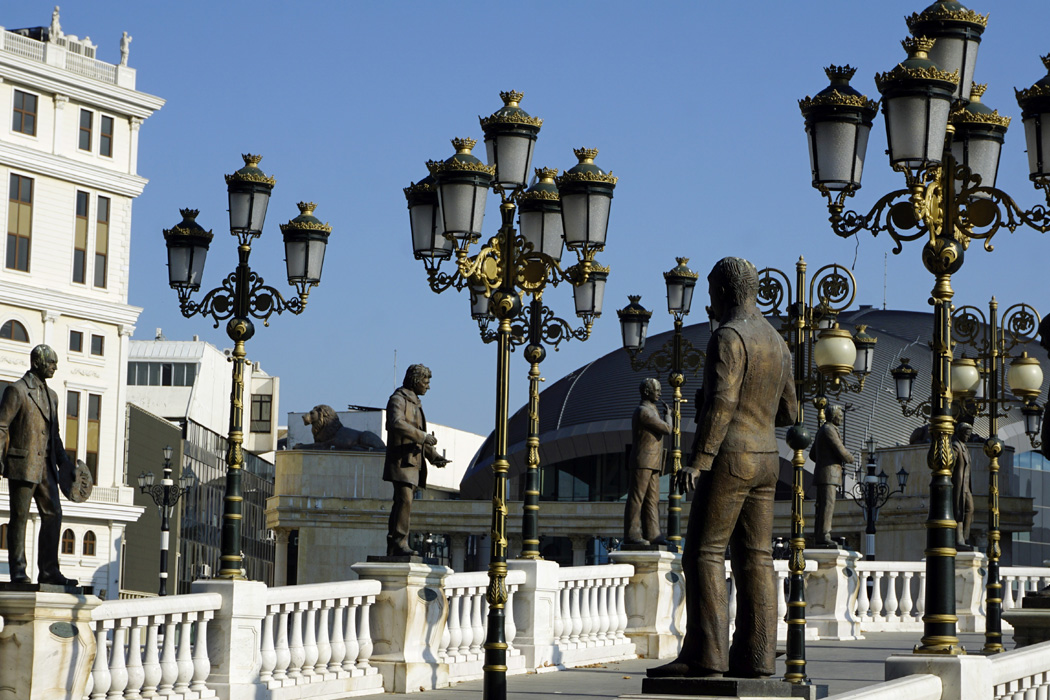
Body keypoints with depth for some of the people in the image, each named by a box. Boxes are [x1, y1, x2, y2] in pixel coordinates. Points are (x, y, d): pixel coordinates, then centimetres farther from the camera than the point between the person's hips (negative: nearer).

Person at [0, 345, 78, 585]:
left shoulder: (51, 395, 19)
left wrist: (64, 463, 18)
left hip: (45, 466, 7)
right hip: (22, 465, -7)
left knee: (53, 515, 3)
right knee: (19, 516, -4)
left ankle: (48, 570, 7)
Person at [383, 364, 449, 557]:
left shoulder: (414, 402, 23)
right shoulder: (398, 399, -6)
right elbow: (397, 423, -26)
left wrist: (434, 456, 16)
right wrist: (424, 436, -23)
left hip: (413, 461, 9)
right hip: (401, 460, -9)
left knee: (401, 504, 5)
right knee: (405, 500, -19)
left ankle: (392, 547, 4)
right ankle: (400, 544, -23)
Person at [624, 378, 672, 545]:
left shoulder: (649, 411, 21)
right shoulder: (643, 411, -13)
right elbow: (666, 429, -15)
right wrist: (667, 414, 5)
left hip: (652, 465, 10)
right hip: (642, 463, -10)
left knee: (652, 500, 4)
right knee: (636, 499, -9)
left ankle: (652, 534, 2)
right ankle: (631, 535, -9)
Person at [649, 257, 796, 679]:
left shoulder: (728, 337, -13)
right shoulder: (776, 343, 14)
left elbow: (721, 403, -22)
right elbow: (787, 413, 18)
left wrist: (699, 462, -24)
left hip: (729, 459, -8)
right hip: (765, 459, 9)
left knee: (704, 555, -8)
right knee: (754, 560, 5)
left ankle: (704, 655, -14)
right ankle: (753, 657, 1)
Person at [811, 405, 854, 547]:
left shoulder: (822, 430, 22)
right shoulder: (829, 430, -11)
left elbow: (812, 454, 27)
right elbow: (841, 451, -16)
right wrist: (850, 459, 5)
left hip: (823, 475, 11)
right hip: (828, 475, -11)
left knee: (823, 507, 8)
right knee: (827, 505, -14)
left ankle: (819, 537, 6)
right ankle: (823, 537, -20)